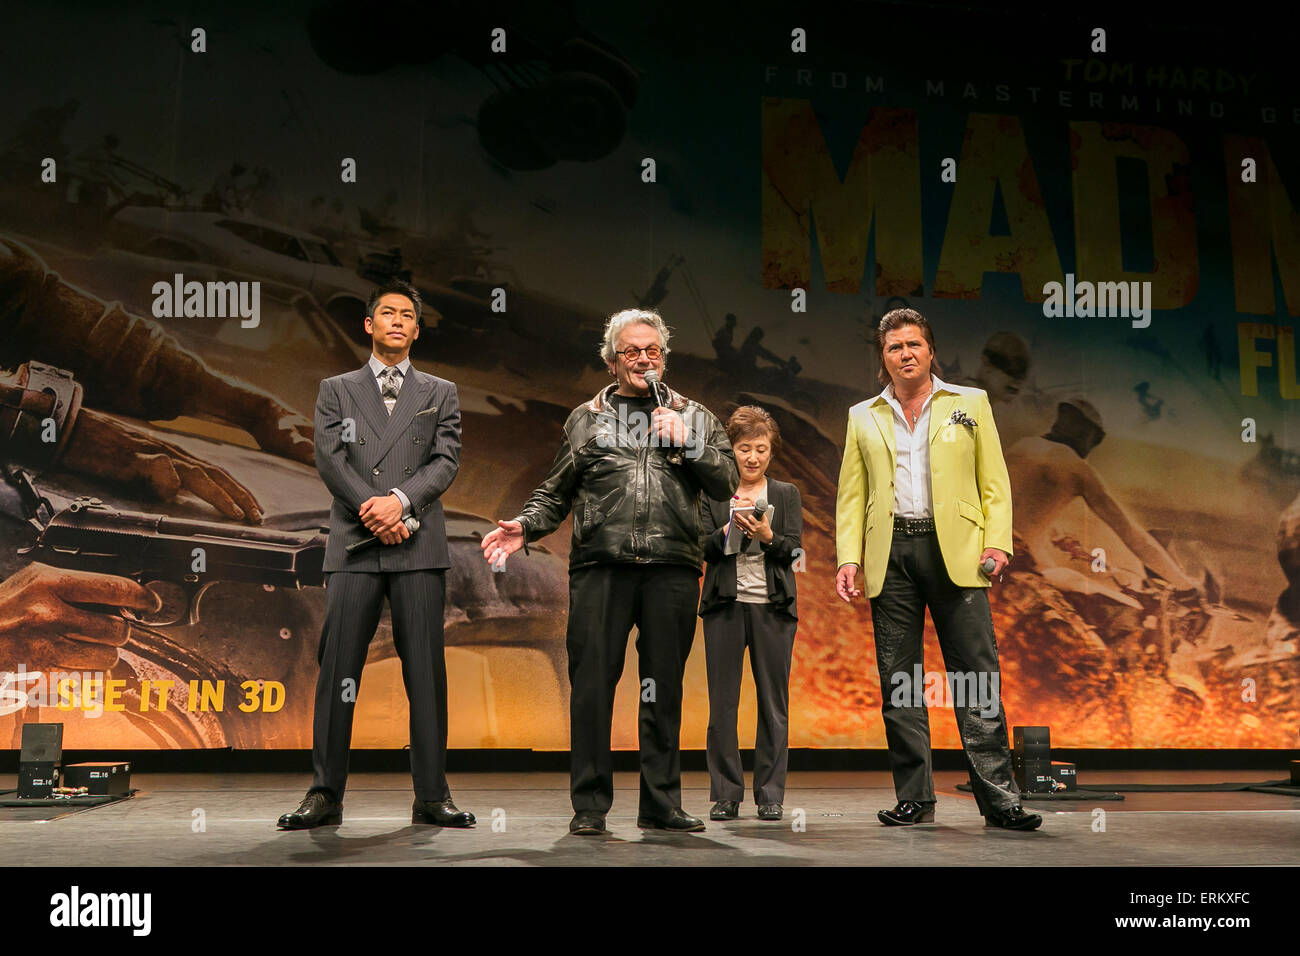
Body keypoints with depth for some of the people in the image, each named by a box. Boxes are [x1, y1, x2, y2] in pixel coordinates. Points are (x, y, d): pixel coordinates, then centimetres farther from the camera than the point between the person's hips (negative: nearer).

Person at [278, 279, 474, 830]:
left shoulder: (440, 394, 17)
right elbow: (330, 459, 2)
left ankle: (432, 795, 4)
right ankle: (326, 794, 5)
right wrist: (375, 513, -11)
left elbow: (446, 461, 3)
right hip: (354, 545, 0)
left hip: (419, 547, 0)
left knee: (426, 669, -1)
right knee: (337, 669, -2)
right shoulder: (336, 391, 16)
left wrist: (399, 499, -13)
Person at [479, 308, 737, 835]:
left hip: (672, 568, 1)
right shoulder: (586, 419, 16)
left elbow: (726, 484, 8)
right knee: (592, 684, -4)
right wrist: (525, 526, -2)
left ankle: (661, 805, 15)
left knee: (664, 688, 5)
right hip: (600, 567, 0)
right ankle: (589, 806, 6)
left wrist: (687, 442, -4)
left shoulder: (694, 417, 16)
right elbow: (556, 493, 15)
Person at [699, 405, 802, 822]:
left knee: (773, 701, 2)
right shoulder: (713, 494, 8)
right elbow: (705, 549, 0)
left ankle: (770, 794, 11)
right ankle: (725, 795, 9)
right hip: (725, 605, 0)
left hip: (772, 607, 1)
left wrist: (767, 535, -19)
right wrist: (731, 527, -18)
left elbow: (794, 551, 1)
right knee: (722, 701, 1)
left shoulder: (786, 495, 10)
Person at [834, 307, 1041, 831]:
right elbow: (851, 496, 14)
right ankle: (914, 798, 10)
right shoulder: (863, 417, 16)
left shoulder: (970, 403, 13)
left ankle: (998, 797, -2)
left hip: (954, 550, -2)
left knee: (977, 677, -6)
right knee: (897, 682, 2)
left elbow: (995, 482, 10)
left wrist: (997, 541, -4)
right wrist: (848, 558, 1)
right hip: (891, 554, 2)